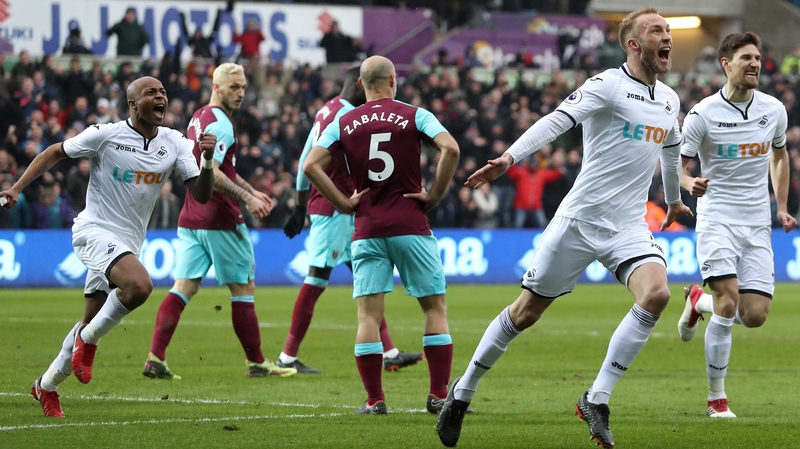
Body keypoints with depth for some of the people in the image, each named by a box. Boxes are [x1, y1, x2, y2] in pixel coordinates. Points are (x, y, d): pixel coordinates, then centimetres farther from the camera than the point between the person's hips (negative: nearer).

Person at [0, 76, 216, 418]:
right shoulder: (106, 136, -11)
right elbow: (55, 152, 2)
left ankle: (47, 385, 29)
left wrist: (207, 161, -20)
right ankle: (88, 340, -9)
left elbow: (201, 195, -1)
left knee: (91, 323, 11)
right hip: (95, 232, -6)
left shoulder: (174, 143, 1)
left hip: (129, 243, 6)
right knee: (139, 285, -32)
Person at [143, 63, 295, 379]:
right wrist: (246, 198, -24)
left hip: (191, 220, 8)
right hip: (219, 220, -8)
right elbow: (210, 174, -24)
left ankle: (155, 358, -10)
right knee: (243, 288, 3)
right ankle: (256, 363, 10)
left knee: (184, 287, 2)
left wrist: (251, 191, 27)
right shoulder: (220, 124, -14)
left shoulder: (199, 117, 17)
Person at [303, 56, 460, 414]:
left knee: (368, 314, 3)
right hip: (411, 225, -2)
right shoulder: (414, 116, 1)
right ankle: (439, 395, 2)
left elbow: (310, 166, -2)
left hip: (367, 229, 2)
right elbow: (450, 149, -14)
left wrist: (344, 203, 3)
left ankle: (374, 399, -1)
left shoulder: (343, 123, 7)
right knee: (435, 307, 7)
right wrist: (434, 195, -5)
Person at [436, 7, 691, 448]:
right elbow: (556, 121, -24)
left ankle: (596, 400, -15)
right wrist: (509, 156, -38)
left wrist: (673, 201, 48)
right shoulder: (607, 85, -10)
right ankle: (462, 392, 26)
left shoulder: (669, 101, 12)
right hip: (580, 218, -5)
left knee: (656, 293, -23)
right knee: (525, 312, 4)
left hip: (629, 227, 5)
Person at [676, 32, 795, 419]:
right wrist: (691, 184, -26)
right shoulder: (703, 114, -8)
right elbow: (677, 167, -3)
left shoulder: (774, 110, 4)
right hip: (716, 219, -4)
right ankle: (716, 397, -6)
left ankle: (699, 300, 28)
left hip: (757, 224, 4)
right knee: (728, 301, -20)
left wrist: (782, 206, 18)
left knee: (755, 315, -6)